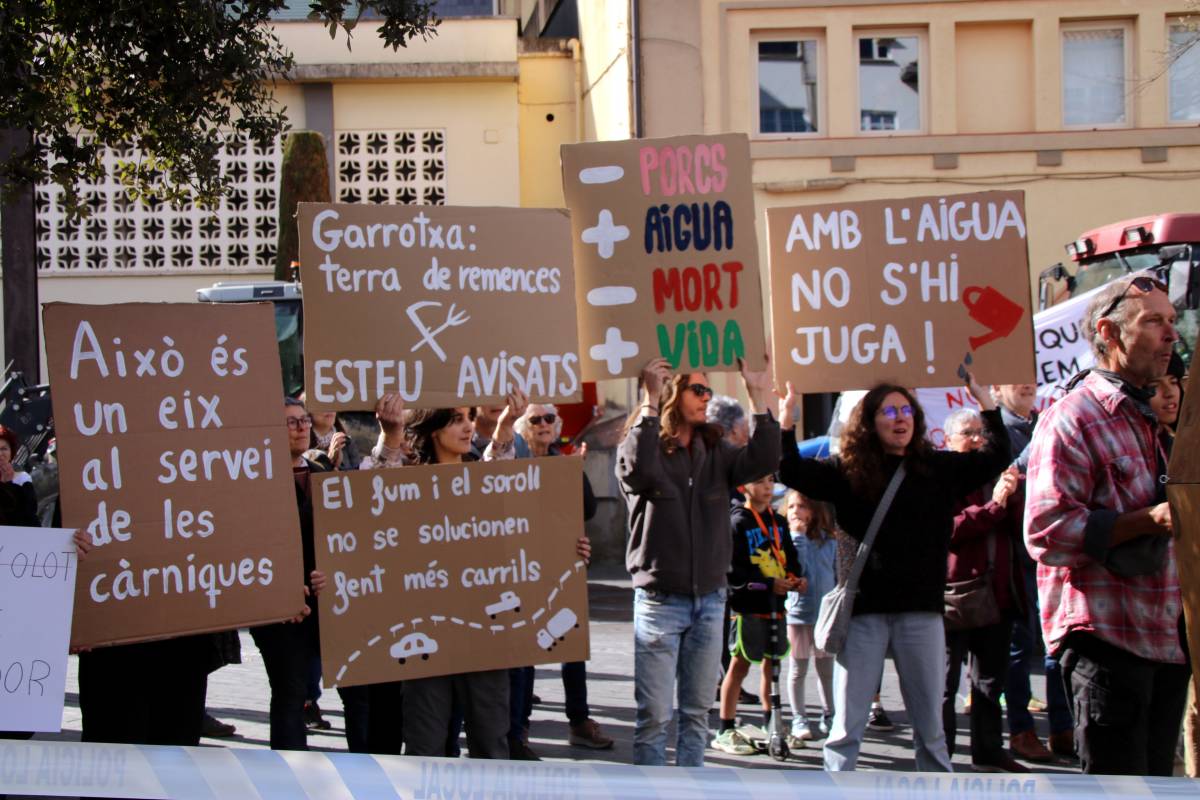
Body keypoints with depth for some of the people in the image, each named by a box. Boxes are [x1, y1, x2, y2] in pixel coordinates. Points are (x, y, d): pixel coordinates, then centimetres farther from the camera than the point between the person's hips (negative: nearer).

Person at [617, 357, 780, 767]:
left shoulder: (715, 452, 7)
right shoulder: (643, 445, -5)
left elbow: (762, 461, -9)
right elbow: (637, 472, -29)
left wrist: (759, 399, -15)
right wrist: (650, 401, -27)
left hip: (710, 598, 5)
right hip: (660, 598, -5)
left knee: (697, 712, 13)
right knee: (654, 715, -2)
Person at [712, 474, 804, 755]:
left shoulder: (778, 522, 13)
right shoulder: (737, 522, -9)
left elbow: (790, 556, 19)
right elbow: (733, 569, -16)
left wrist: (797, 578, -3)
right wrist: (768, 584, -21)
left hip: (775, 605, 7)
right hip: (748, 605, -7)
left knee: (772, 664, 14)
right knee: (740, 664, -3)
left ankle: (769, 726, 26)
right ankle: (725, 731, 4)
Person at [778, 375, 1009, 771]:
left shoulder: (939, 468, 9)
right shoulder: (848, 471, 3)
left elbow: (996, 456, 11)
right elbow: (792, 471, -5)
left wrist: (984, 399, 4)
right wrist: (786, 413, -14)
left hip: (921, 611, 2)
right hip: (864, 611, -2)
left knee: (930, 726, 11)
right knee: (847, 726, 3)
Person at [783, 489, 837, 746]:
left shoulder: (829, 540, 3)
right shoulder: (788, 539, -4)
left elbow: (838, 576, 9)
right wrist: (798, 535, -18)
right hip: (797, 612, -2)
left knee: (827, 669, 13)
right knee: (798, 670, 7)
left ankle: (829, 718, 26)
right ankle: (799, 722, 15)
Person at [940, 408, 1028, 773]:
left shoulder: (994, 474, 17)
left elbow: (1019, 529, 9)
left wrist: (1012, 496, -9)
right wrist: (994, 506, -19)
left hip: (997, 590, 7)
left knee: (991, 679, 14)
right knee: (945, 681, -1)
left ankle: (988, 752, 23)